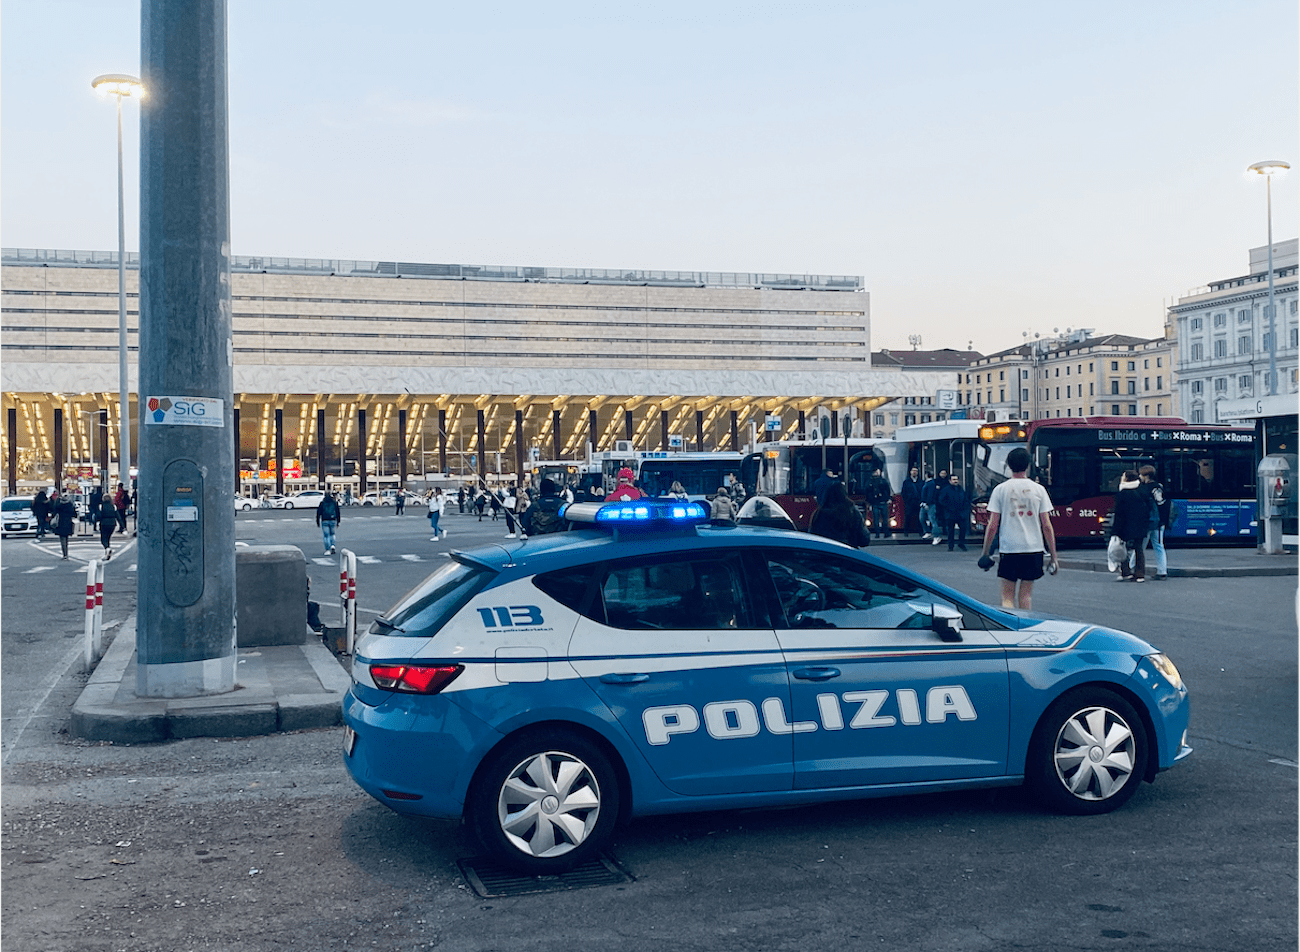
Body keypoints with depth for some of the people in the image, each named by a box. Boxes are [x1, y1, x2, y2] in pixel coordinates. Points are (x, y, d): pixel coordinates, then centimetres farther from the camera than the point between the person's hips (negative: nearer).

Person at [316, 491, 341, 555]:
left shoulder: (322, 503, 0)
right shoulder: (334, 503, 5)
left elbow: (318, 512, 1)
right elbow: (338, 512, 8)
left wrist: (318, 521, 8)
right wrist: (338, 522, 15)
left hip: (325, 521, -2)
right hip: (333, 521, 2)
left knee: (326, 536, 1)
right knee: (332, 534, 21)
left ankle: (328, 550, -5)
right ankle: (332, 546, 1)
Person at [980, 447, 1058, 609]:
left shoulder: (1000, 489, -1)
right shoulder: (1038, 490, 2)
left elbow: (992, 526, -3)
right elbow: (1047, 526, 1)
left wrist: (985, 553, 6)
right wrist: (1053, 556, 6)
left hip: (1009, 548, -1)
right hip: (1034, 548, 2)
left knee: (1007, 596, 2)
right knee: (1026, 593, 13)